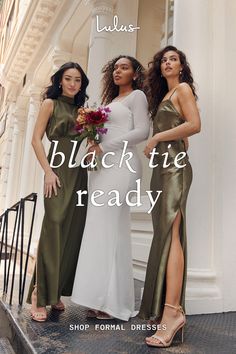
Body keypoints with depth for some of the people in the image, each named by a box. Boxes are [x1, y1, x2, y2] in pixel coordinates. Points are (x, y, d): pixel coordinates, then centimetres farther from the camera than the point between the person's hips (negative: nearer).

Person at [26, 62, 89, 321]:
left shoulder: (81, 110, 20)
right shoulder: (51, 103, 7)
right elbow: (36, 139, -2)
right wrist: (48, 171, -12)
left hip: (79, 174, 5)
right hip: (59, 171, -5)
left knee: (73, 232, 2)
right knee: (54, 228, -12)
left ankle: (55, 292, 13)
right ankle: (39, 295, -3)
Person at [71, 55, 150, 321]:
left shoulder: (137, 96, 7)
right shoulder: (111, 100, 29)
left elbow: (142, 131, -8)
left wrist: (104, 147, -11)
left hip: (121, 164, -7)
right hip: (103, 166, 7)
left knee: (108, 229, -12)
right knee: (100, 229, 2)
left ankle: (112, 302, -4)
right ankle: (102, 299, 7)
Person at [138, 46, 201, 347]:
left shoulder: (183, 88, 3)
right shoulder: (163, 95, 26)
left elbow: (194, 125, -12)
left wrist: (157, 138, -9)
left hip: (175, 165, -8)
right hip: (162, 167, 8)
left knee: (170, 234, -17)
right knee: (165, 234, 4)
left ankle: (172, 311, -16)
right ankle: (165, 307, 9)